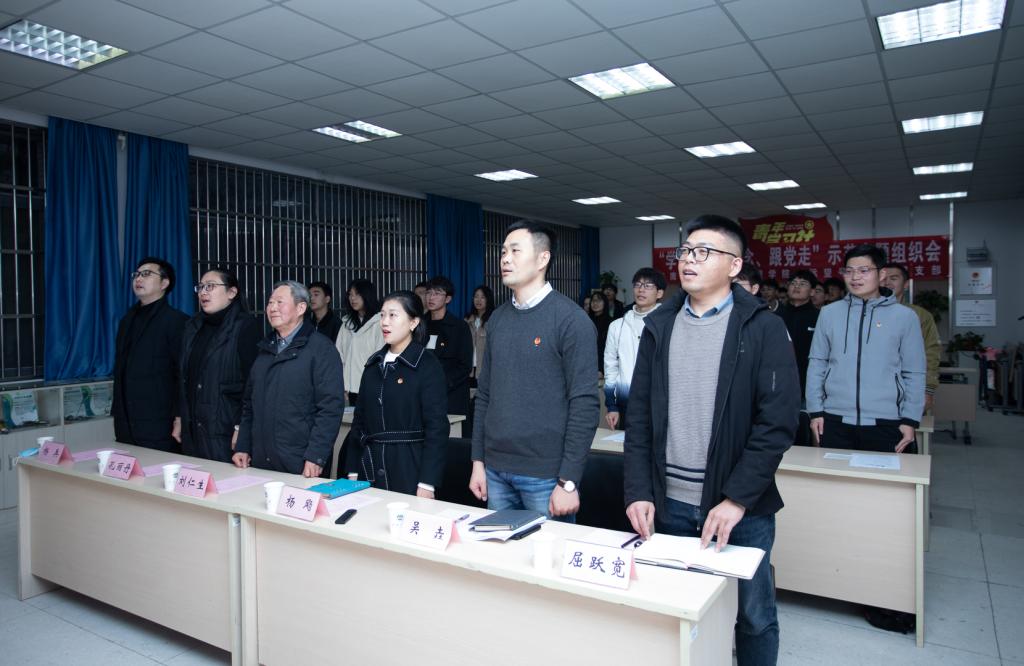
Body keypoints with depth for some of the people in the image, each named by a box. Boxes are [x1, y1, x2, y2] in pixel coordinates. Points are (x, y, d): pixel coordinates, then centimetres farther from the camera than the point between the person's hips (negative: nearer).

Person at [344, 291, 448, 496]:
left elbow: (437, 427, -12)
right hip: (370, 467, 5)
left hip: (410, 466, -5)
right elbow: (359, 419, 14)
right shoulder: (374, 364, 10)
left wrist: (427, 484, -16)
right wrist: (352, 472, 10)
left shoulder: (428, 365, -7)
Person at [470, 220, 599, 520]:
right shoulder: (497, 319, 8)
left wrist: (569, 481, -15)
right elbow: (485, 395, 12)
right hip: (496, 473, 6)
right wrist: (478, 461, 8)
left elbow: (585, 405, -13)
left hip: (545, 476, -5)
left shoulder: (571, 319, -10)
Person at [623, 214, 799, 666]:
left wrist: (737, 499, -17)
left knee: (754, 616, 12)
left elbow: (777, 421, -12)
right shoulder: (659, 326, 5)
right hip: (669, 504, 3)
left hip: (742, 508, -3)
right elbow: (640, 416, 4)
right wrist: (638, 492, -4)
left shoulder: (763, 328, -5)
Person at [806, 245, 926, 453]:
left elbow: (914, 373, 3)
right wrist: (815, 410, 2)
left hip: (886, 424, -1)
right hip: (835, 422, 1)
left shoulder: (904, 316, 1)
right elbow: (817, 364, 7)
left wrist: (910, 420, -2)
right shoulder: (829, 313, 5)